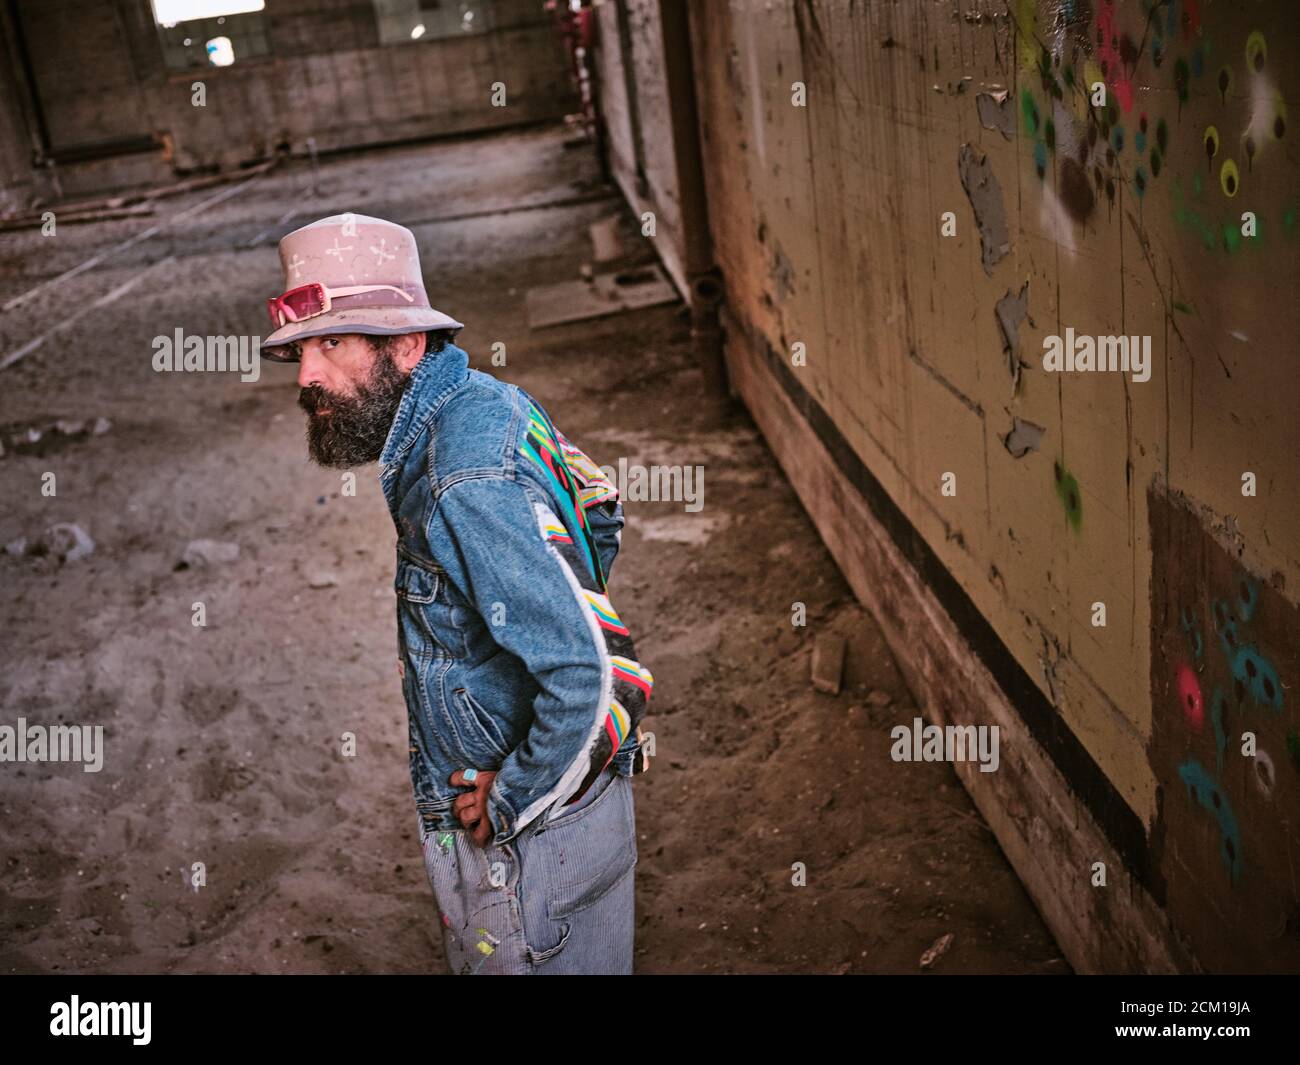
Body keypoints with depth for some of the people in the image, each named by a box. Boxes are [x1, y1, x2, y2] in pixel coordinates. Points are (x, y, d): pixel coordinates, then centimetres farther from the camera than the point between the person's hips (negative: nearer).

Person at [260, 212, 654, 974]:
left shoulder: (468, 486, -30)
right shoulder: (485, 399, -1)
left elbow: (585, 677, -34)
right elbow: (602, 512, 16)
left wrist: (508, 807, -19)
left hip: (531, 830, -9)